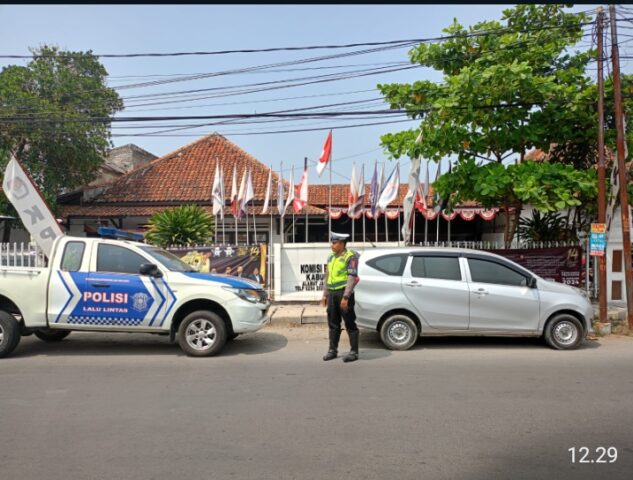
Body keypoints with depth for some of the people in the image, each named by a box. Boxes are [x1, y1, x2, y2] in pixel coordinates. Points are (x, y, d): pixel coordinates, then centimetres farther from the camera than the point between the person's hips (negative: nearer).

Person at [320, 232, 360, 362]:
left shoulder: (350, 257, -8)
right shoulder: (331, 257, 14)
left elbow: (352, 278, -15)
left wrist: (345, 297, -20)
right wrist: (325, 294, 13)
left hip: (344, 293, -7)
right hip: (332, 294, 7)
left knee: (350, 323, 0)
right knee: (333, 323, 12)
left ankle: (354, 351, 8)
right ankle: (333, 350, 22)